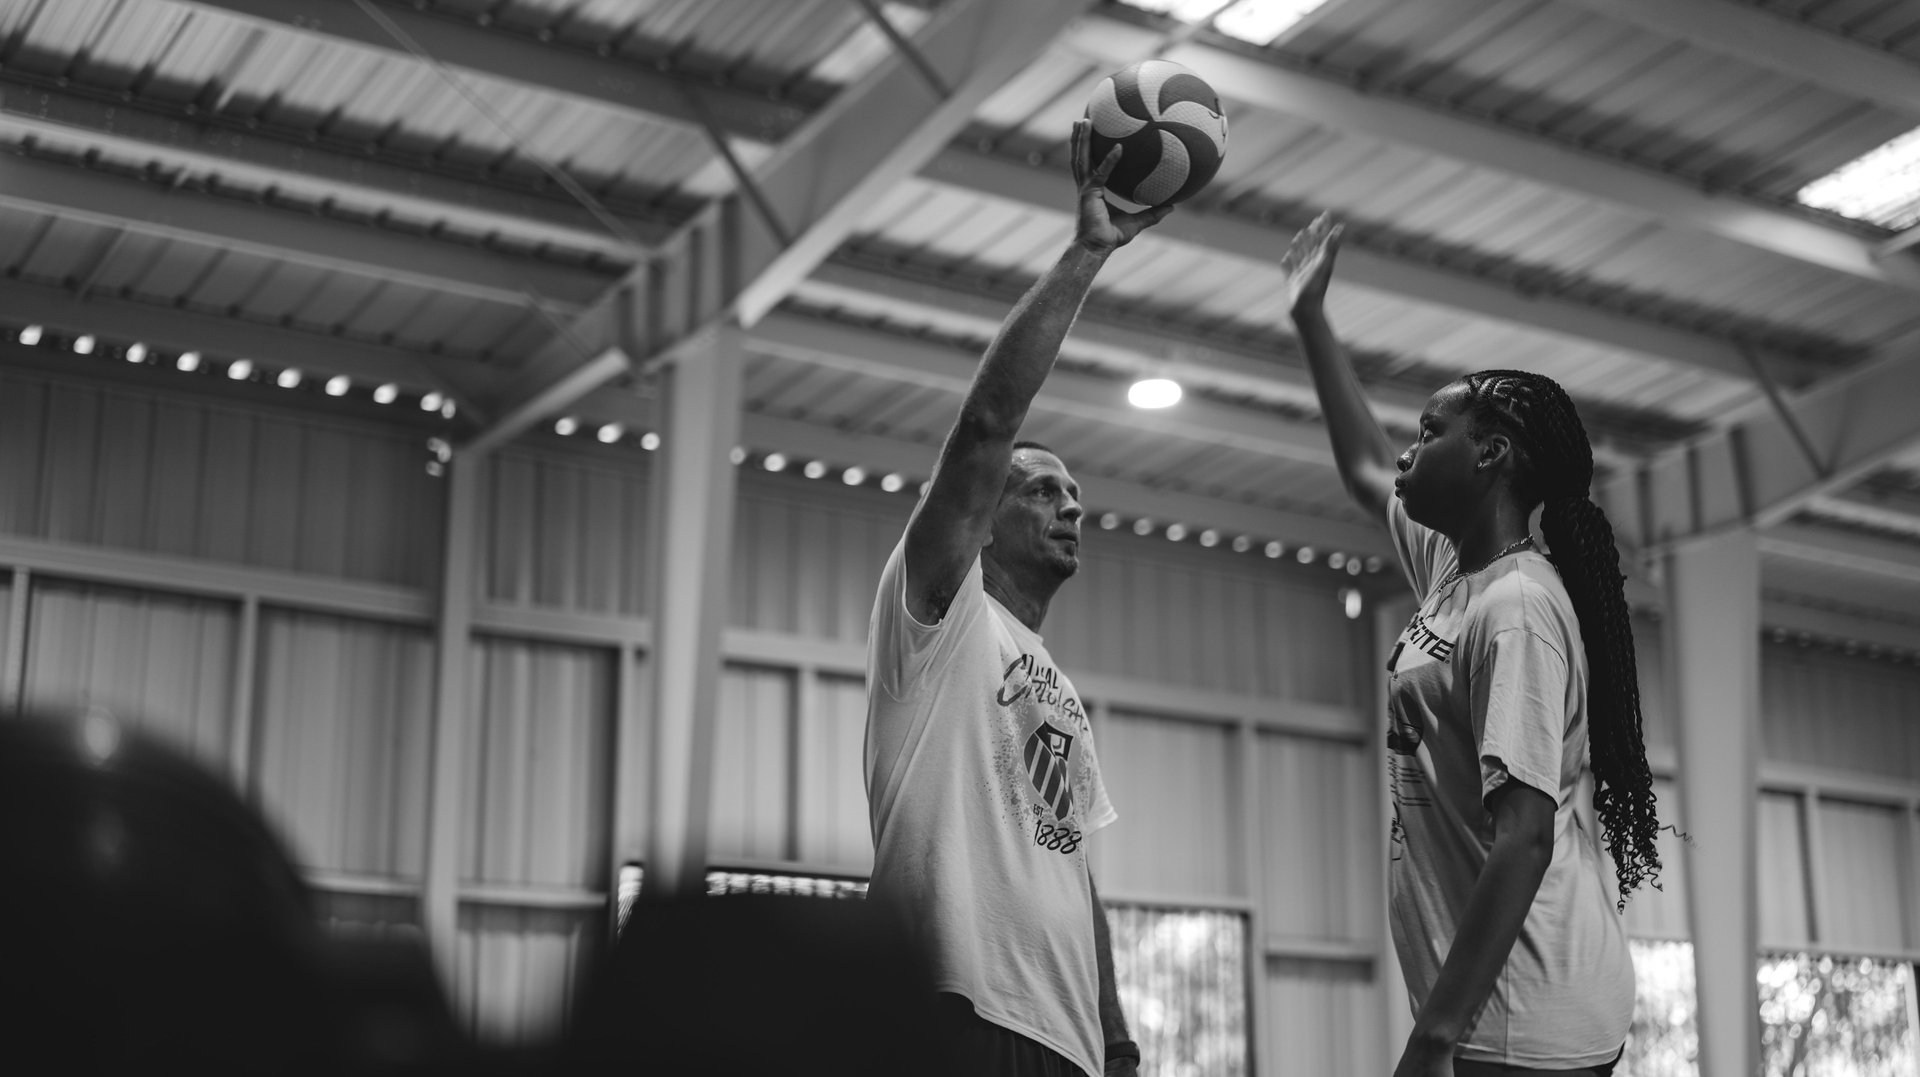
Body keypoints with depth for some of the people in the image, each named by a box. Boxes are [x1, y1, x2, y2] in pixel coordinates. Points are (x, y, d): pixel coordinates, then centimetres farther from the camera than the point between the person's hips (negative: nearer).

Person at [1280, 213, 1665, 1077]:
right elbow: (1365, 470, 31)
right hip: (1489, 1007, 9)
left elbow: (1524, 837, -22)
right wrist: (1310, 317, 34)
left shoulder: (1517, 609, -15)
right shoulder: (1453, 573, 12)